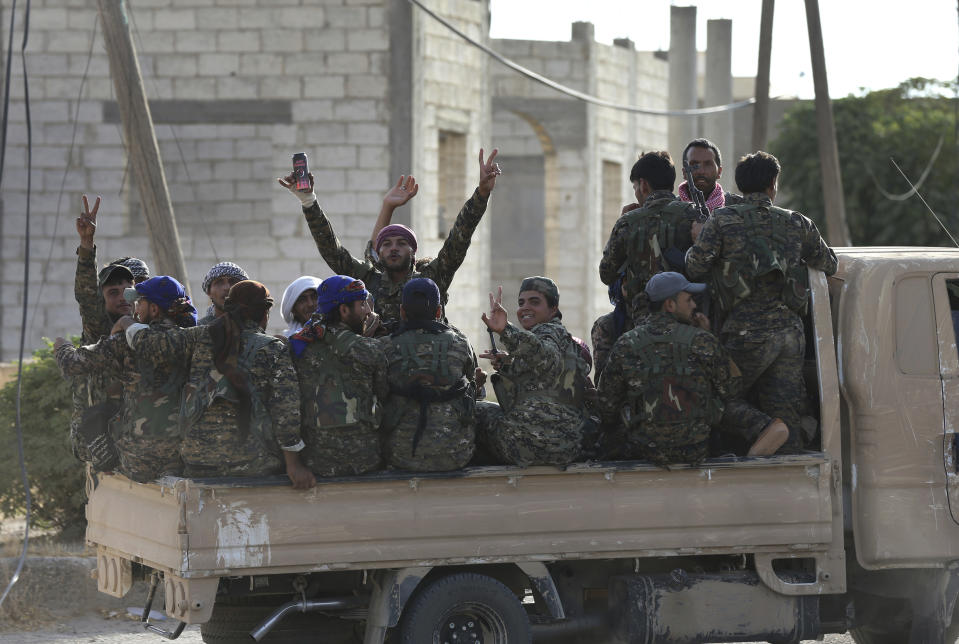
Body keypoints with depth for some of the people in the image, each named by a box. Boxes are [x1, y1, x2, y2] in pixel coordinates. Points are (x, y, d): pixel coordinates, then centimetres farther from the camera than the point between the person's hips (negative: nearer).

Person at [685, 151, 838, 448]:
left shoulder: (722, 221, -2)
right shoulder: (797, 224, 10)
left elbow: (694, 268, -9)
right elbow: (829, 265, 22)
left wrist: (698, 240, 12)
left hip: (748, 333, -4)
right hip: (790, 332, 4)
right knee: (785, 413, 6)